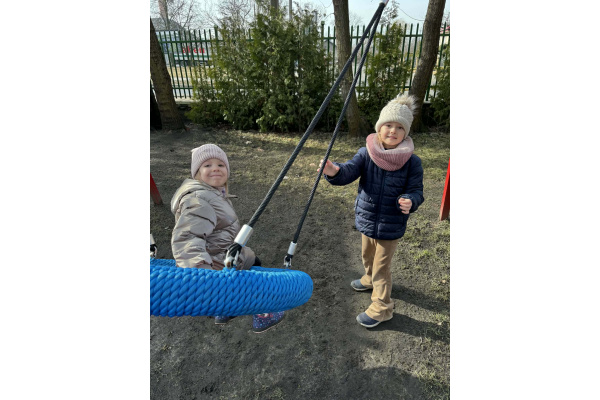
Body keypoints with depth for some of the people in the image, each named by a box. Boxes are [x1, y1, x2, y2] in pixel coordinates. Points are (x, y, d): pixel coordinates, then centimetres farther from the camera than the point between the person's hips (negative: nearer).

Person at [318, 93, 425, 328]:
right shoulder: (366, 154, -10)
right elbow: (349, 171, -23)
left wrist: (410, 202, -32)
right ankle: (370, 280, 59)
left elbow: (416, 191, -8)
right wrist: (334, 171, -47)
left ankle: (381, 307, 30)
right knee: (368, 256, 28)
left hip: (391, 226, -4)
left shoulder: (412, 162, -13)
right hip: (366, 219, 4)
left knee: (381, 265, 8)